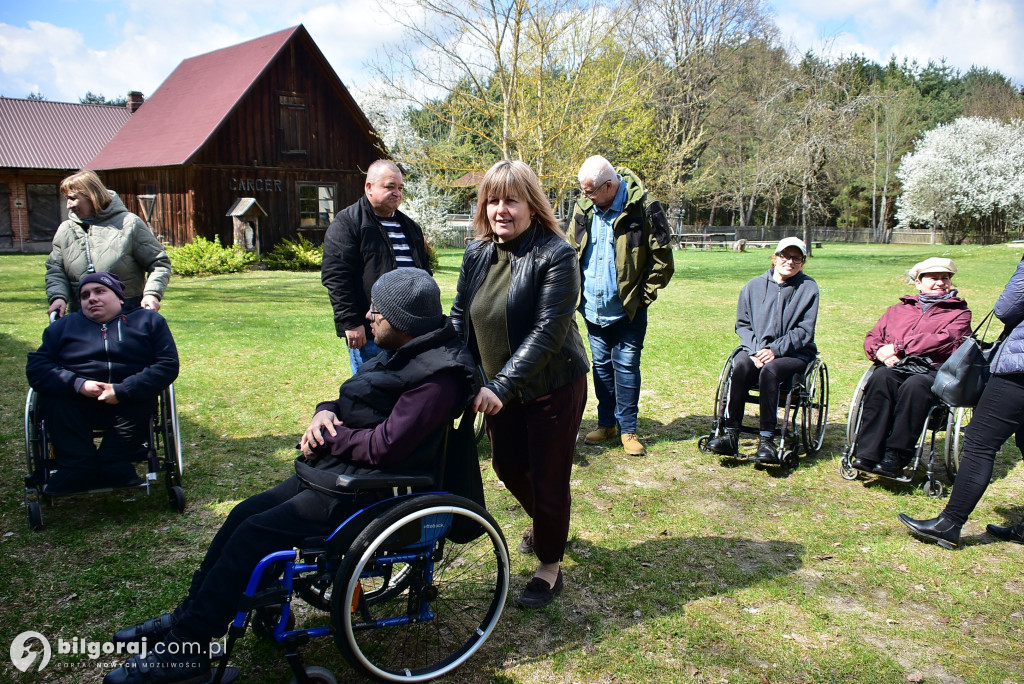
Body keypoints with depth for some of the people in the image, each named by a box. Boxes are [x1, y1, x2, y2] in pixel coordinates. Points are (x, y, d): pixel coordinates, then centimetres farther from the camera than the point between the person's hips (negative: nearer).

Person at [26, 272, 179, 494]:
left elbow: (168, 365, -4)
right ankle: (79, 466, -28)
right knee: (51, 396, -26)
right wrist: (77, 384, -16)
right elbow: (36, 366, 3)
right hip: (76, 405, 2)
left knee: (141, 397, -32)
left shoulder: (148, 320, 10)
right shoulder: (64, 326, 17)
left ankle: (113, 464, -27)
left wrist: (122, 391, -16)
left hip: (129, 405, -2)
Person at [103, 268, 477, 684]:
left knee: (256, 533, -12)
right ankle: (189, 615, 21)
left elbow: (386, 446, -27)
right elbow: (354, 405, 20)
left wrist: (328, 440, -13)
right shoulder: (401, 353, 9)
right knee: (246, 513, 7)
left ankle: (186, 649, 0)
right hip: (334, 471, 10)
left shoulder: (437, 376, -22)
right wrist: (325, 412, -3)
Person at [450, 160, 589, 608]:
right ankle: (545, 525, 50)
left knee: (548, 478, 5)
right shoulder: (477, 254, 0)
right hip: (499, 386, 7)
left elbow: (548, 331, -25)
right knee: (508, 467, 19)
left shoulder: (555, 254, -20)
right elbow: (460, 317, 7)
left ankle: (551, 566, 27)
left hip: (553, 386, -6)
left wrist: (503, 386, -30)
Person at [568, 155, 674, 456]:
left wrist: (644, 296, -9)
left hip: (628, 309, -5)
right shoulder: (584, 209, 0)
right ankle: (606, 423, 26)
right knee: (601, 365, 13)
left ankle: (628, 429, 13)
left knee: (626, 367, 0)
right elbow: (572, 251, 12)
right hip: (593, 308, 5)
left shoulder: (643, 209, -14)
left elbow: (662, 259, -9)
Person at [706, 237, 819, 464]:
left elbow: (804, 331, -5)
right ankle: (731, 435, -28)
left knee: (769, 371, -34)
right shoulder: (754, 286, 6)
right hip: (757, 349, 2)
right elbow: (742, 325, 7)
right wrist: (754, 350, -11)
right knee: (741, 366, -31)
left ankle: (767, 439, -29)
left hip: (794, 353, -2)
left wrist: (775, 350, -17)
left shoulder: (808, 288, 0)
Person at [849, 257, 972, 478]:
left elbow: (945, 341, -2)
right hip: (895, 367, 2)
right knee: (881, 377, -35)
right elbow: (872, 338, 19)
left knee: (915, 385, -38)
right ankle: (867, 454, -38)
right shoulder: (898, 309, 30)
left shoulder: (959, 312, 20)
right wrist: (882, 353, -6)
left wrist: (898, 347, -8)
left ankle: (895, 458, -36)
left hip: (933, 371, -2)